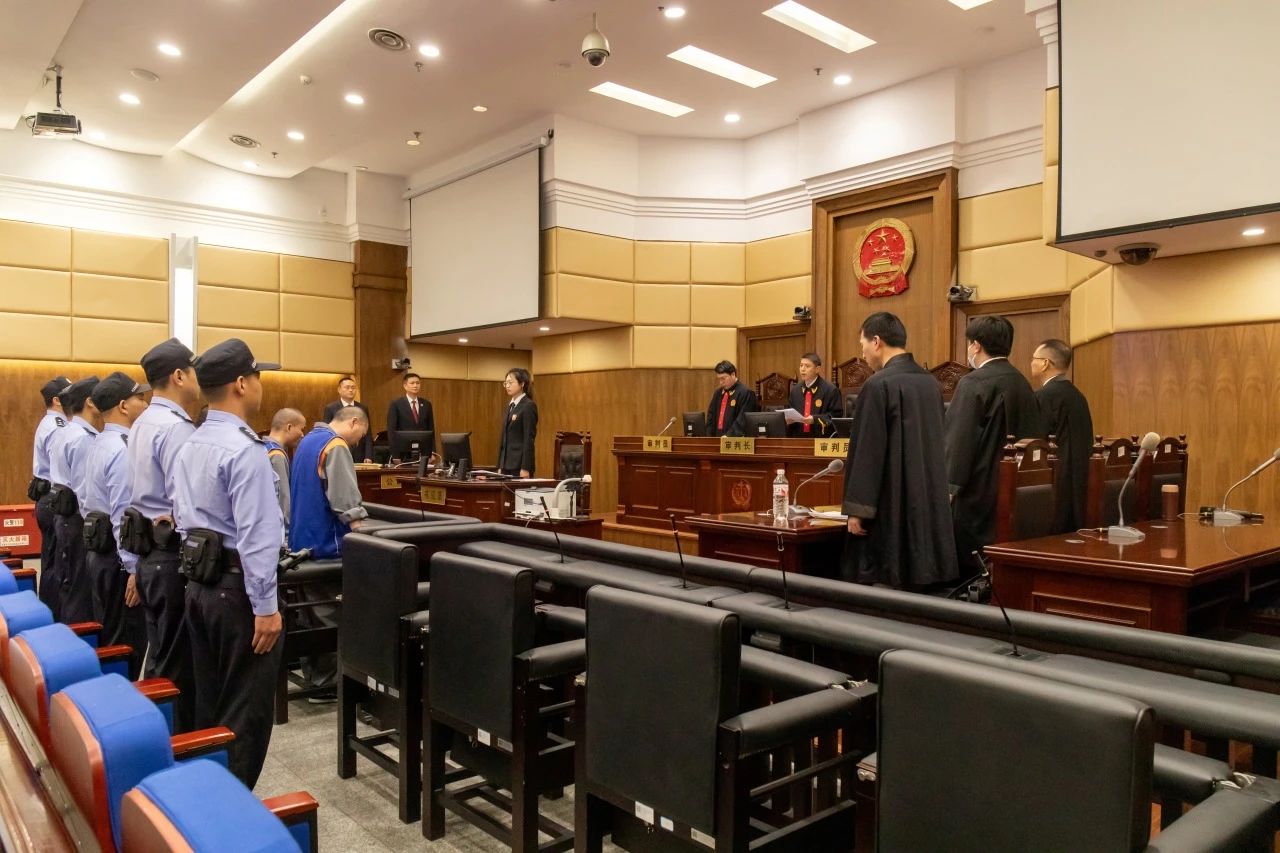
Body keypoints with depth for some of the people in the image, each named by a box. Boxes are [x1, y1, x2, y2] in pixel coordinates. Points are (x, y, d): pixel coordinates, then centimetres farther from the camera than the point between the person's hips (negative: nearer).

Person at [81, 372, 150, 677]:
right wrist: (134, 569, -21)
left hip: (97, 549, 10)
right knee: (126, 646, -1)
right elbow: (123, 515, -23)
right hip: (116, 555, -10)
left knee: (107, 639, 18)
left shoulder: (100, 443, 11)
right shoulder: (124, 449, -20)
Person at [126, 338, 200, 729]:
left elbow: (140, 494, 16)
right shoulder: (177, 428, -19)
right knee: (179, 668, 1)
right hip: (174, 558, -10)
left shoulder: (141, 425, 12)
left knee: (160, 662, 18)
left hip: (147, 554, 10)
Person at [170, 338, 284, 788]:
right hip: (237, 586, -9)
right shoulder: (244, 448, -19)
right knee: (245, 708, 2)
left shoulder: (189, 447, 10)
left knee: (209, 701, 19)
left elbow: (182, 519, 15)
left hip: (199, 584, 9)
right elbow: (255, 534, -23)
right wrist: (265, 606, -19)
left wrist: (199, 569, 20)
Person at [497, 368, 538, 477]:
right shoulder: (509, 406, 15)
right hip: (507, 465, 8)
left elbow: (529, 439, -15)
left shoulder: (529, 406, -10)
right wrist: (500, 466, 14)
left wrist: (525, 469, -19)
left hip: (520, 464, -8)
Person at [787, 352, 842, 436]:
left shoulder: (831, 390, -3)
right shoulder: (795, 390, 14)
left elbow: (837, 414, -7)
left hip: (822, 438, -4)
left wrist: (815, 419, -17)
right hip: (798, 438, 4)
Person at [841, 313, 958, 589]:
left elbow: (867, 450, -16)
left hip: (890, 505, -8)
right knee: (918, 584, 13)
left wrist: (857, 508, -12)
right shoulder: (930, 382, 8)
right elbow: (933, 443, 16)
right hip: (929, 502, 8)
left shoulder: (879, 384, -15)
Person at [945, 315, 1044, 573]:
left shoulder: (973, 383, -14)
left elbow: (959, 442, -18)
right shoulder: (1023, 383, 9)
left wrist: (949, 489, -14)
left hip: (978, 493, -8)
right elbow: (1034, 437, 13)